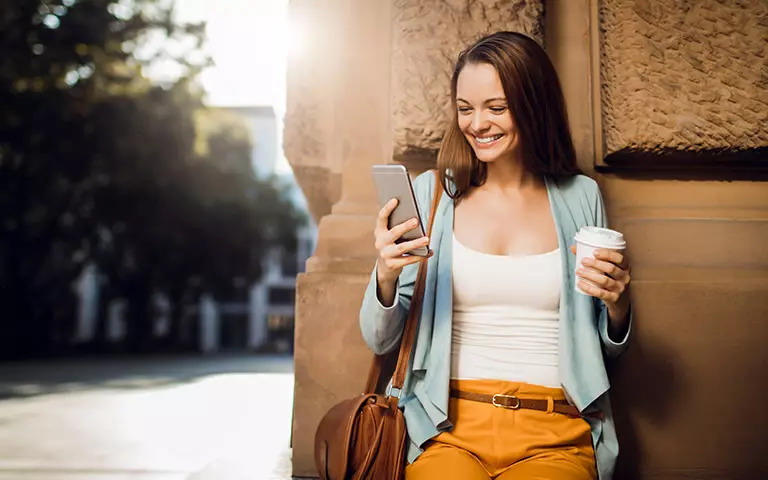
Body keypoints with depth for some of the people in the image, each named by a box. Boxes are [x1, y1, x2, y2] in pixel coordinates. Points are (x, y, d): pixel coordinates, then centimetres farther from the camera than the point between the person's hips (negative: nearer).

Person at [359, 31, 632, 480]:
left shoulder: (581, 196, 7)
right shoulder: (431, 191, 4)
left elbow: (609, 347, 15)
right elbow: (380, 341, 4)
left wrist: (617, 304, -6)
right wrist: (386, 276, -15)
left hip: (554, 437, 1)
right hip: (448, 429, 0)